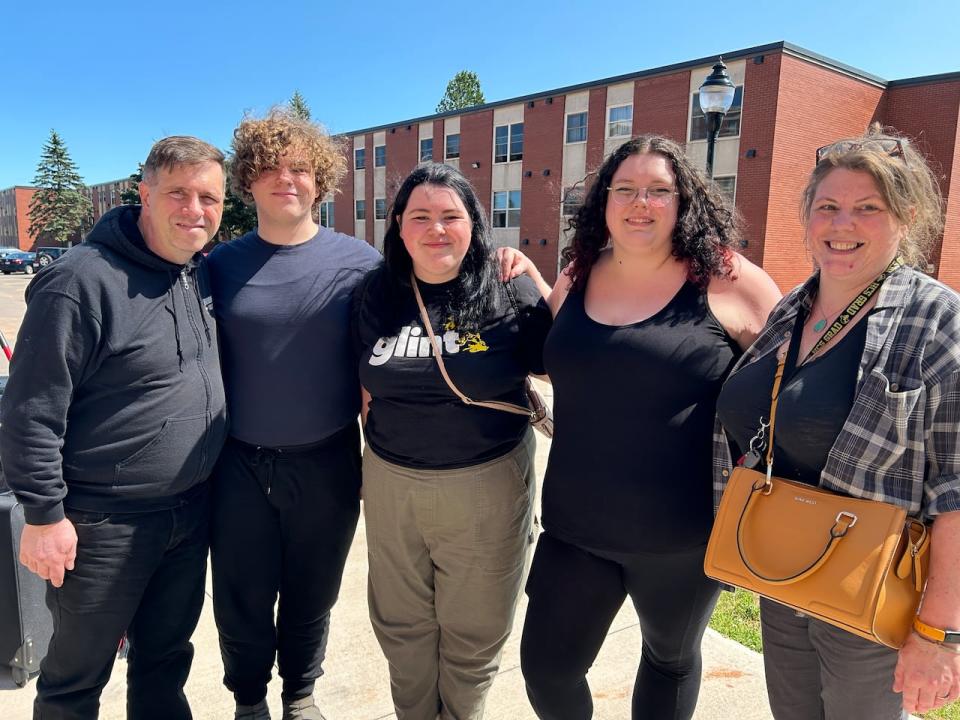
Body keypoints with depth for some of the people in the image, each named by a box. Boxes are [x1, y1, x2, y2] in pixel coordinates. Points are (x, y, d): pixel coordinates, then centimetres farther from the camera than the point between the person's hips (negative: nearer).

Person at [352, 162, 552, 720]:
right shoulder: (375, 296, 1)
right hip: (390, 484, 3)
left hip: (486, 485, -3)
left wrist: (539, 281, -16)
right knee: (402, 628, 21)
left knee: (473, 636, 16)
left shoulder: (512, 293, -9)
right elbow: (368, 390, 11)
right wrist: (381, 453, 12)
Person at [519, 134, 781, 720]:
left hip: (684, 535, -2)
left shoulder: (728, 281, -12)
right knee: (546, 669, 11)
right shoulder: (578, 278, 1)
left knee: (671, 657, 23)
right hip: (576, 525, 3)